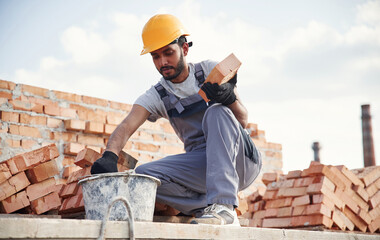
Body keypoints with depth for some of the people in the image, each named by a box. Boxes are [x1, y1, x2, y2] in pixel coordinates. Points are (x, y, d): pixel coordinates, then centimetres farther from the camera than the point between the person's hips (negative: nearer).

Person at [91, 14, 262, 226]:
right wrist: (110, 155, -34)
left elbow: (243, 120, -6)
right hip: (202, 166, 2)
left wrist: (230, 98, -29)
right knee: (143, 175, -20)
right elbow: (127, 126, -13)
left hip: (242, 161, -2)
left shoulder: (211, 71, 1)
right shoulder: (157, 97, 5)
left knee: (217, 111, -31)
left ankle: (223, 205, -40)